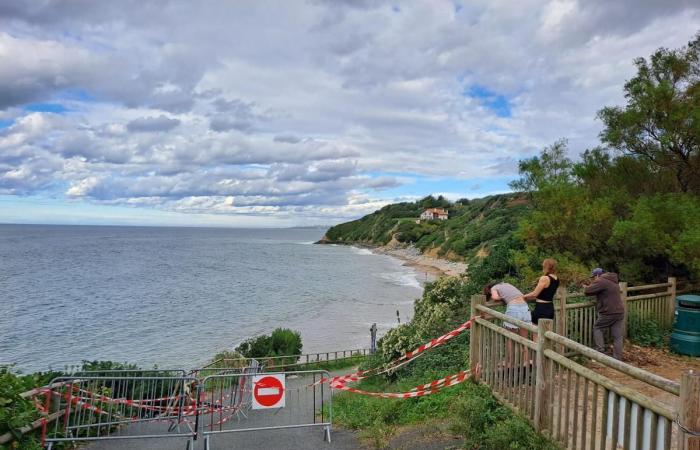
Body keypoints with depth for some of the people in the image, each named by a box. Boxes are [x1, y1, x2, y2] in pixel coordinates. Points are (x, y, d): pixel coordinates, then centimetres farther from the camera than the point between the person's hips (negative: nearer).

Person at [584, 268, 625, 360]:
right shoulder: (613, 281, 18)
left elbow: (587, 291, -13)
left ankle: (600, 351, 3)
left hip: (609, 313, -8)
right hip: (620, 312, 8)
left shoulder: (601, 281, -12)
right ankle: (618, 359, 10)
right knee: (617, 336, 8)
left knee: (597, 328, 11)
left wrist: (588, 287, 9)